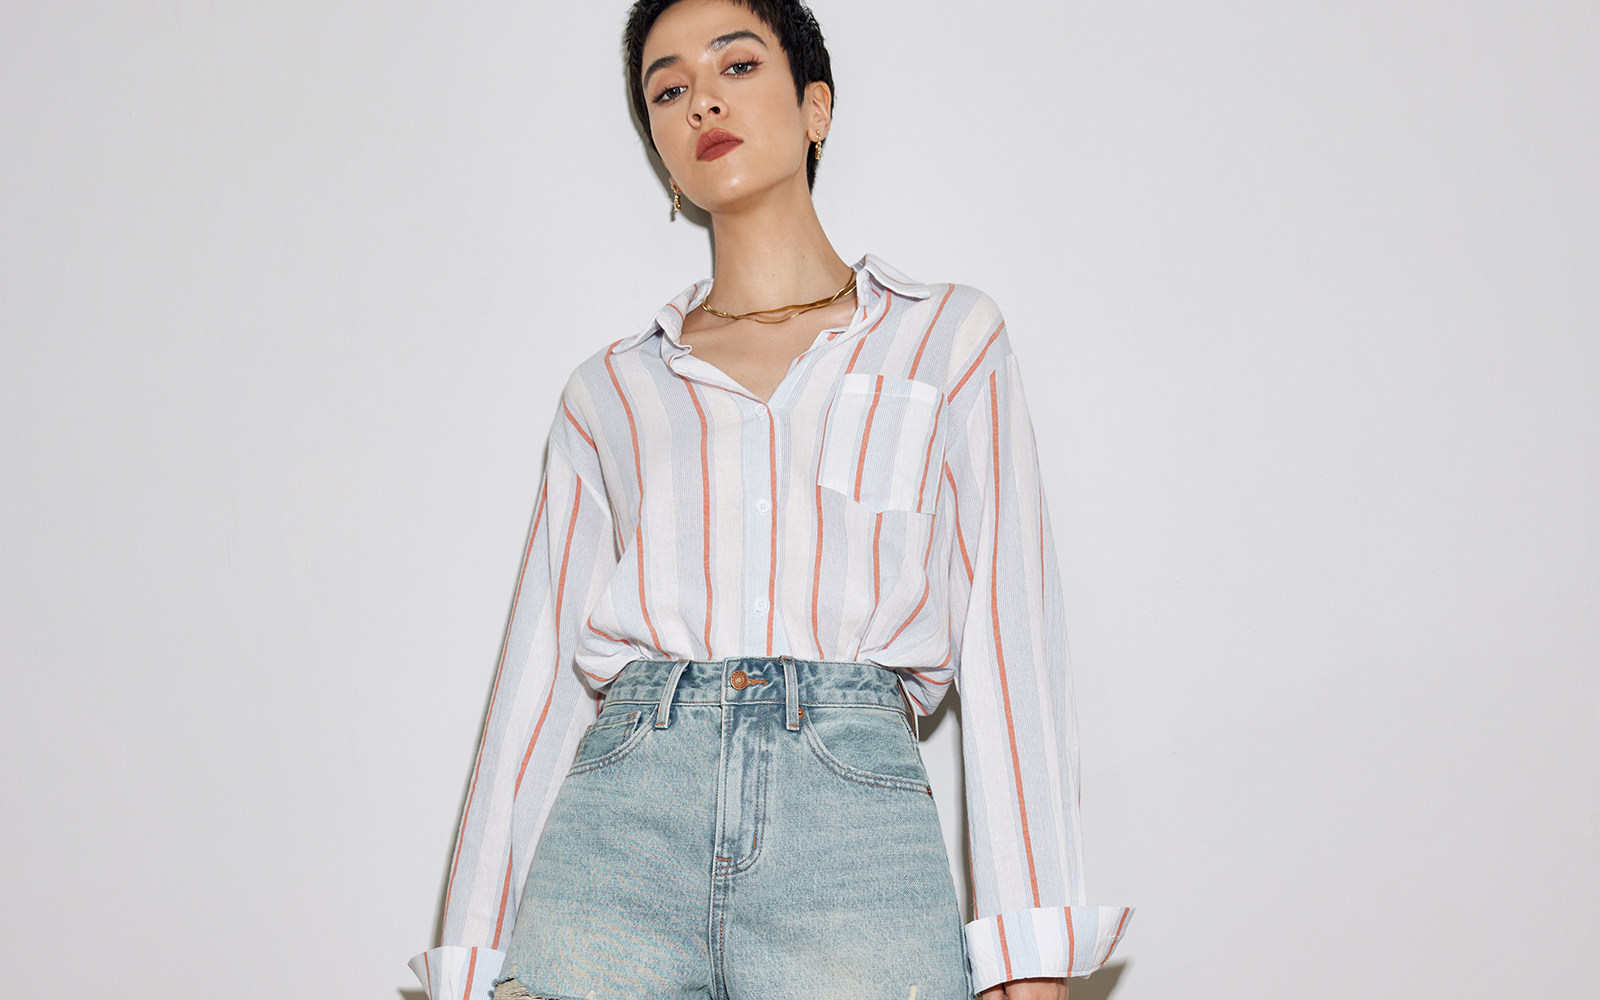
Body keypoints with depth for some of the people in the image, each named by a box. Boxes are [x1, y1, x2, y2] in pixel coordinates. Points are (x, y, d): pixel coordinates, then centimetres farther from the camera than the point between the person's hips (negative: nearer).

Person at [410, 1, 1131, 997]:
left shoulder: (949, 337, 12)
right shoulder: (611, 390, 17)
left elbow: (1009, 640, 3)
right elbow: (541, 671, 13)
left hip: (856, 824, -1)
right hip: (617, 830, 2)